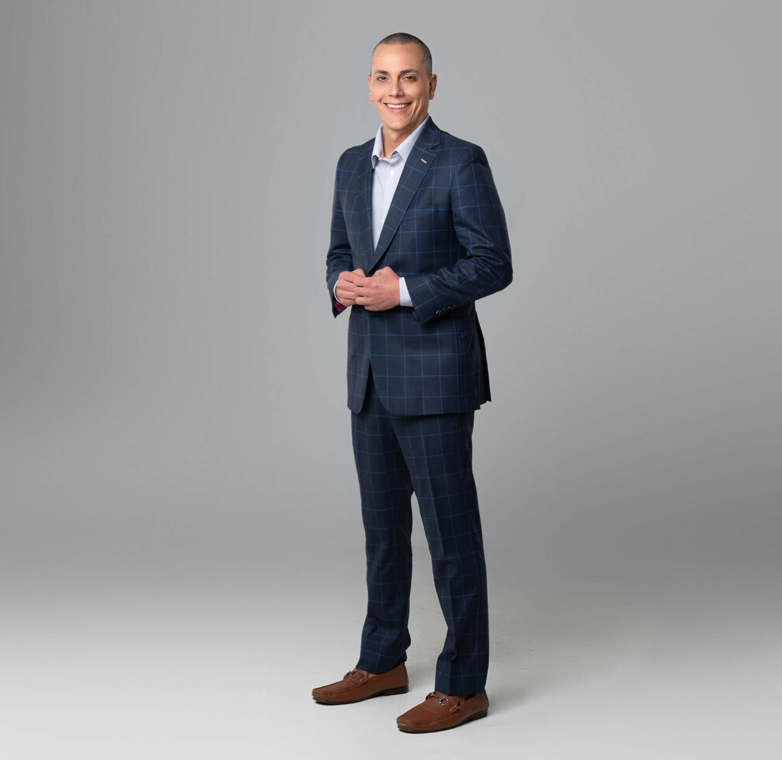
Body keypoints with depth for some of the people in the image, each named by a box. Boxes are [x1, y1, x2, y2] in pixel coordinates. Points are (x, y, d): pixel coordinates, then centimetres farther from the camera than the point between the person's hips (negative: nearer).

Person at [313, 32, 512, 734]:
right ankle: (383, 663, 30)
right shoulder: (353, 165, 12)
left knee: (450, 526, -1)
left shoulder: (461, 162, -9)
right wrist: (344, 284, -5)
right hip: (370, 372, 7)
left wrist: (404, 291, -19)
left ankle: (463, 683, 10)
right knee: (382, 522, 16)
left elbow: (494, 265, -12)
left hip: (434, 370, -7)